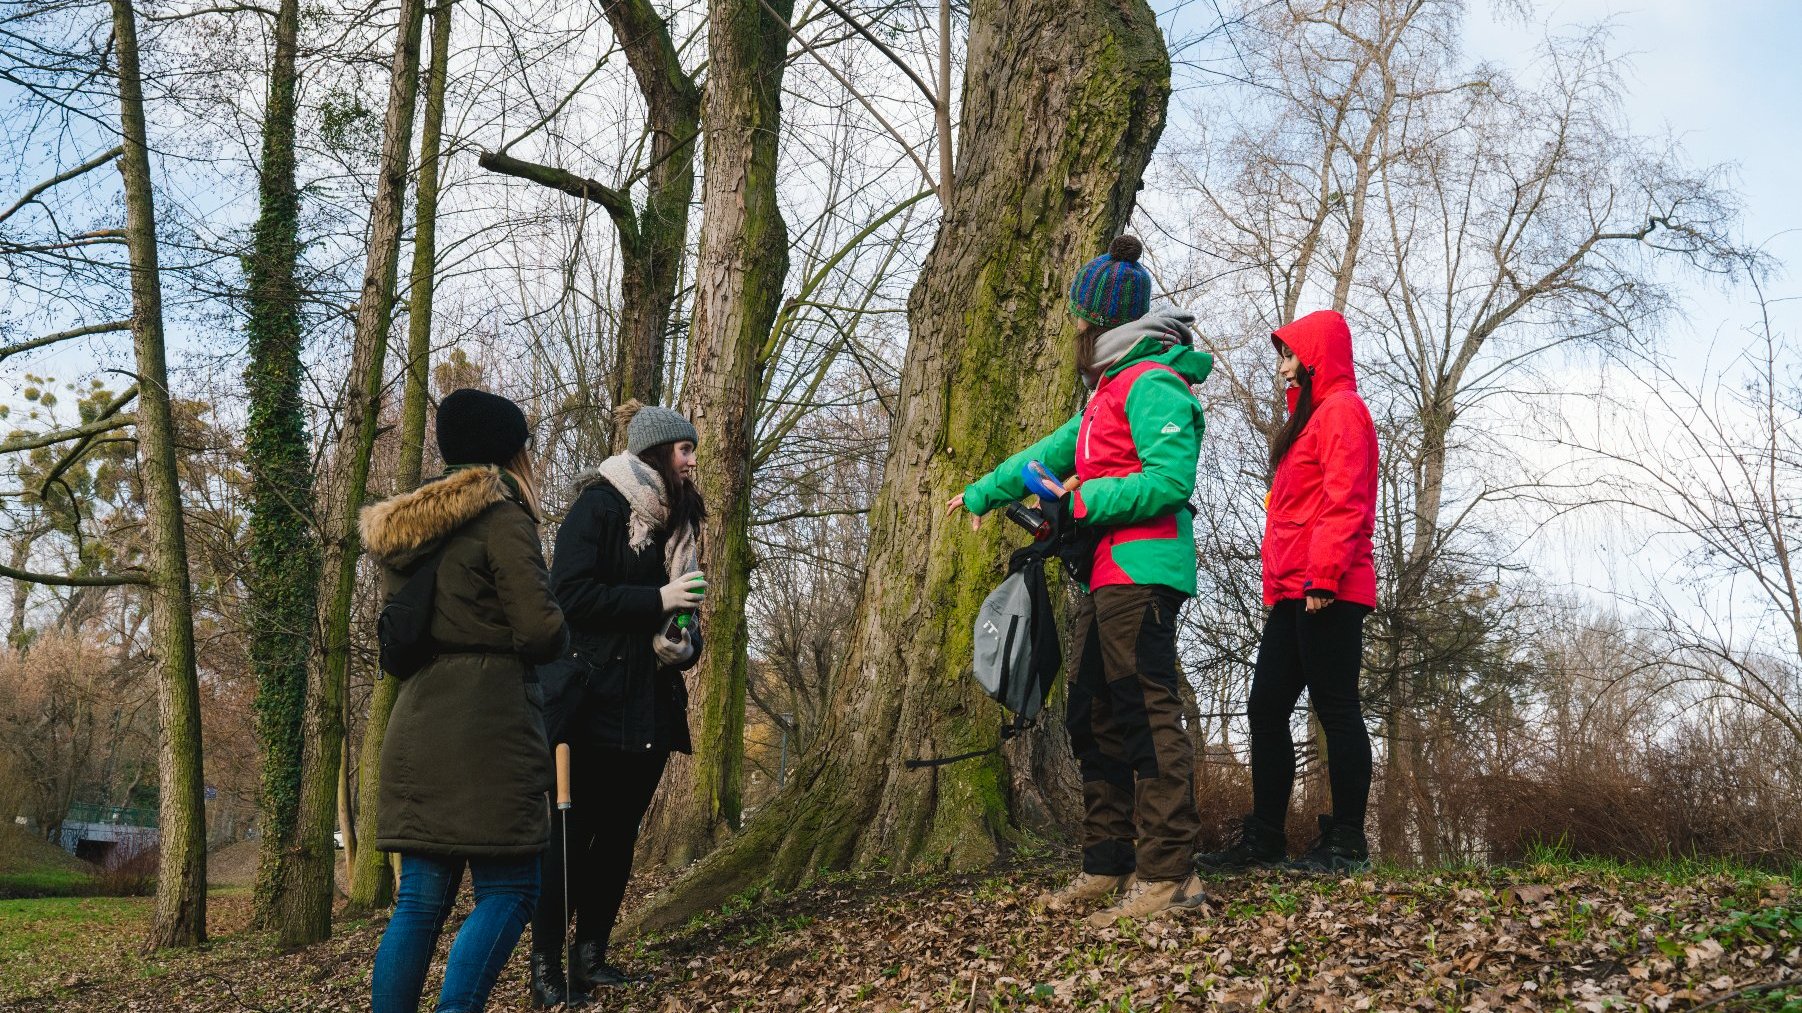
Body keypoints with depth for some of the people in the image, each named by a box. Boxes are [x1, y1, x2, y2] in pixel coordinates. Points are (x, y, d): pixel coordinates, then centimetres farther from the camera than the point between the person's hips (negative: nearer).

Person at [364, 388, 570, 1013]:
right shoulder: (501, 518, -7)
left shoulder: (403, 529, 17)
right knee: (508, 889, -2)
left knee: (421, 897, 9)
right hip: (487, 727, -8)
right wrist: (559, 633, 9)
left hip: (417, 724, 8)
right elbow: (542, 631, -12)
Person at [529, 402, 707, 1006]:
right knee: (572, 832, -3)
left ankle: (591, 957, 18)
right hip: (593, 701, -7)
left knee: (620, 832, 9)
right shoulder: (599, 505, -7)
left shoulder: (676, 520, 16)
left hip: (650, 706, 7)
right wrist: (656, 601, -18)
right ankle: (546, 968, 4)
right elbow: (570, 593, -18)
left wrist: (686, 642, -1)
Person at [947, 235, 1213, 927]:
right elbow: (1051, 453, 32)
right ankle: (1106, 868, 19)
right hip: (1105, 579, 11)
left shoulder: (1152, 384, -10)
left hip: (1141, 575, -11)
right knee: (1094, 722, 12)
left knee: (1148, 718, -12)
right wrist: (981, 494, 37)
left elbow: (1171, 479, -21)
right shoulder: (1109, 390, 22)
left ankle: (1167, 876, -10)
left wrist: (1087, 499, -15)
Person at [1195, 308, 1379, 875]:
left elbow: (1344, 501, -15)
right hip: (1293, 594, 10)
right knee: (1265, 711, 8)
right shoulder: (1309, 420, 26)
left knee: (1335, 710, -6)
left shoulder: (1342, 410, -4)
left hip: (1325, 593, -10)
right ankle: (1263, 841, 12)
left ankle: (1347, 845, 0)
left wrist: (1323, 574, -22)